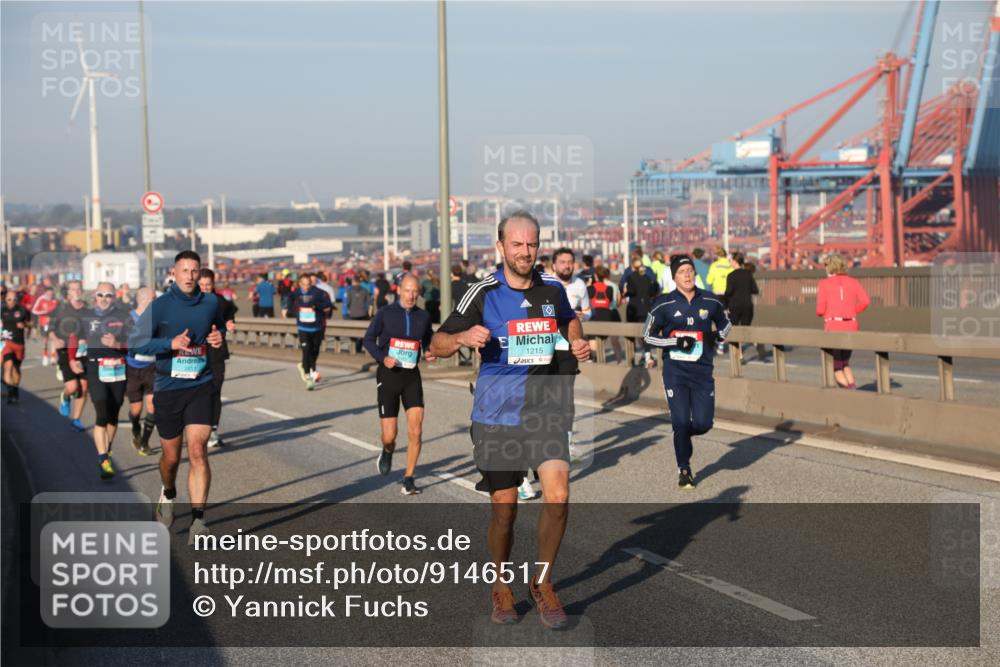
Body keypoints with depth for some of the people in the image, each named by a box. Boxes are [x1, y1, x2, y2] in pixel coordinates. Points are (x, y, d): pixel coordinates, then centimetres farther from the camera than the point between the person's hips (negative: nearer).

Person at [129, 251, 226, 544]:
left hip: (200, 387, 1)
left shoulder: (211, 302, 4)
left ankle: (198, 520, -13)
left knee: (197, 449, -15)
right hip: (167, 389, 0)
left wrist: (219, 336, 0)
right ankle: (168, 495, 44)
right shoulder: (159, 306, -5)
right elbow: (135, 343, -6)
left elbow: (219, 325, 24)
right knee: (171, 456, 10)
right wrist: (171, 343, -19)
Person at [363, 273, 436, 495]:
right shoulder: (385, 314, -3)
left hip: (411, 376, 2)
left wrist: (429, 353, -5)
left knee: (415, 432, -9)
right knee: (389, 436, -2)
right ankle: (387, 452, 36)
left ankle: (409, 479, 6)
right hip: (388, 375, -2)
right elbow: (369, 338, 2)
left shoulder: (423, 316, 4)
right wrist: (383, 358, -14)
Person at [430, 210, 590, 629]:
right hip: (496, 414, -2)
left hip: (544, 409, 2)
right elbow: (437, 345, -3)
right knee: (504, 511, 5)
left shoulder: (553, 288, 4)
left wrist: (577, 342, 6)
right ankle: (501, 587, 28)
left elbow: (569, 319, 28)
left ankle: (542, 582, 7)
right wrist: (464, 338, -24)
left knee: (557, 496, -14)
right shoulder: (483, 294, -5)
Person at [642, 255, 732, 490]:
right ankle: (684, 469, 15)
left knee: (703, 424, -3)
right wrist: (677, 342, -12)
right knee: (681, 422, -6)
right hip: (675, 371, -2)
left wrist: (716, 336, 0)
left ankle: (682, 434, 34)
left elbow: (725, 324, 21)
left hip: (702, 371, 2)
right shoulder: (664, 304, -4)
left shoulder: (710, 301, 3)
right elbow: (648, 336, 1)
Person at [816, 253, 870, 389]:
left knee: (836, 368, 8)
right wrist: (853, 311, 10)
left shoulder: (824, 283, 1)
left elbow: (820, 309, -7)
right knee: (845, 363, 24)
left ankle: (850, 391, -14)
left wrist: (819, 313, 16)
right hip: (851, 327, 4)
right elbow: (865, 301, -6)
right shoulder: (853, 282, 10)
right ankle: (852, 386, 4)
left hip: (833, 327, -4)